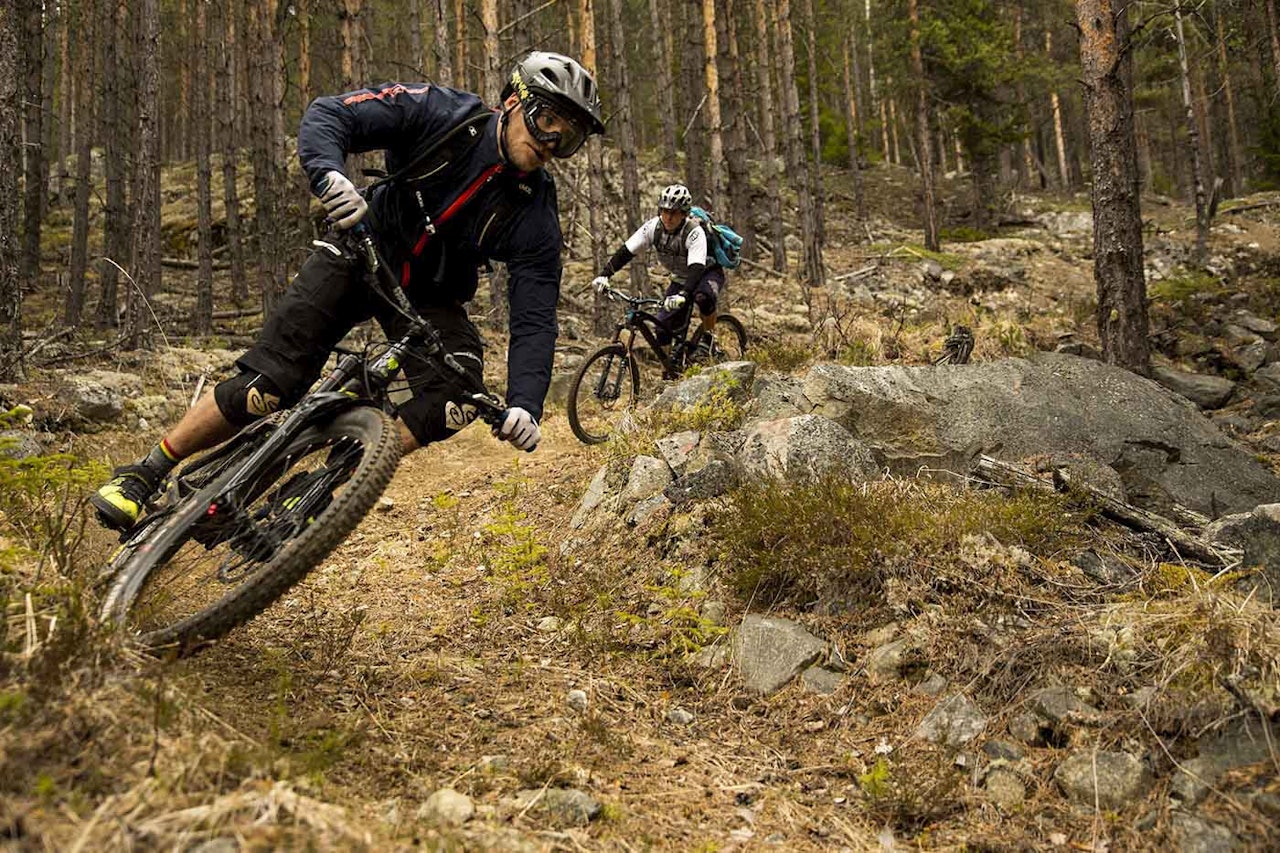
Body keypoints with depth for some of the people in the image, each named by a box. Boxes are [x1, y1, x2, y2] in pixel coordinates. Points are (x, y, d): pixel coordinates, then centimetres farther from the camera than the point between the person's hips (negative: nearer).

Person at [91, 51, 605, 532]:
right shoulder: (441, 114, -19)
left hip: (428, 298, 2)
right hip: (360, 256, -2)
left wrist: (525, 404, -39)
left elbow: (534, 319, -22)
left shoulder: (535, 218, -18)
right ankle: (145, 474, 4)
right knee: (267, 385, -14)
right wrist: (329, 174, -47)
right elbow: (327, 115, -24)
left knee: (459, 392, -27)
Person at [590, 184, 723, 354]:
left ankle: (708, 340, -16)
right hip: (680, 279, 5)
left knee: (703, 297, -39)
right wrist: (604, 275, -29)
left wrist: (682, 295, -58)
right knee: (663, 328, -9)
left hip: (706, 272, -5)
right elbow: (626, 251, -16)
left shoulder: (694, 232, -31)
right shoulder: (653, 226, -17)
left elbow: (696, 269, -42)